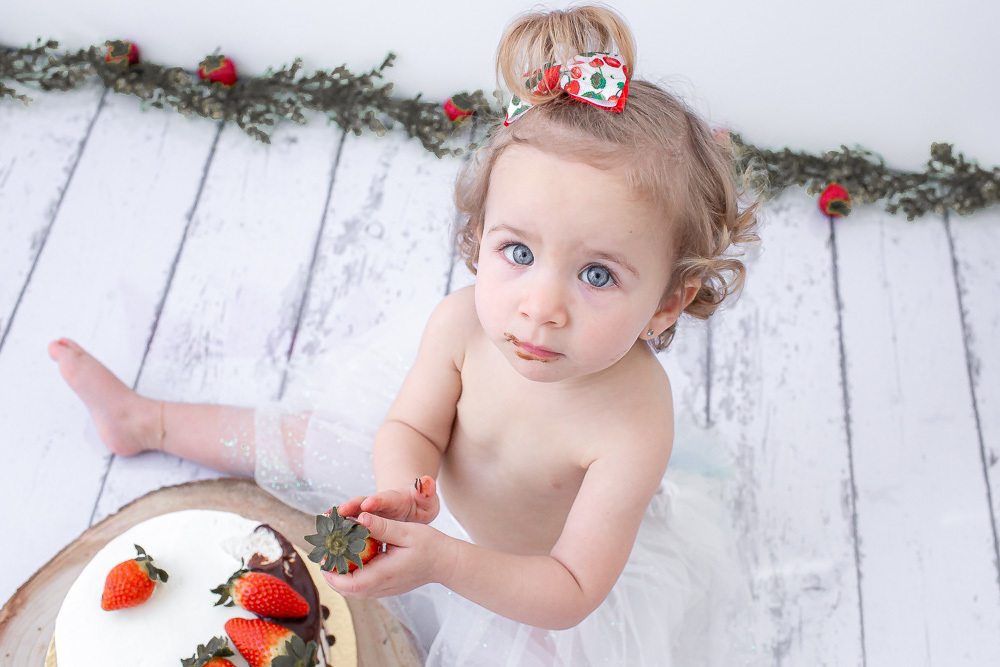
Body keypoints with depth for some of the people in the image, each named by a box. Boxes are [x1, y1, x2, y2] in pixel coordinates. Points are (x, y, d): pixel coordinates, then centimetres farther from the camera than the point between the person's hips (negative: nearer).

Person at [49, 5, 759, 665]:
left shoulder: (633, 425, -40)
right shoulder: (463, 322, -31)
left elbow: (569, 591, -33)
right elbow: (412, 429, -14)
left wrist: (444, 561, -49)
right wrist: (402, 489, -38)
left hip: (538, 582, -2)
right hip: (435, 490, 3)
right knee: (309, 441, 12)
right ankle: (146, 420, 35)